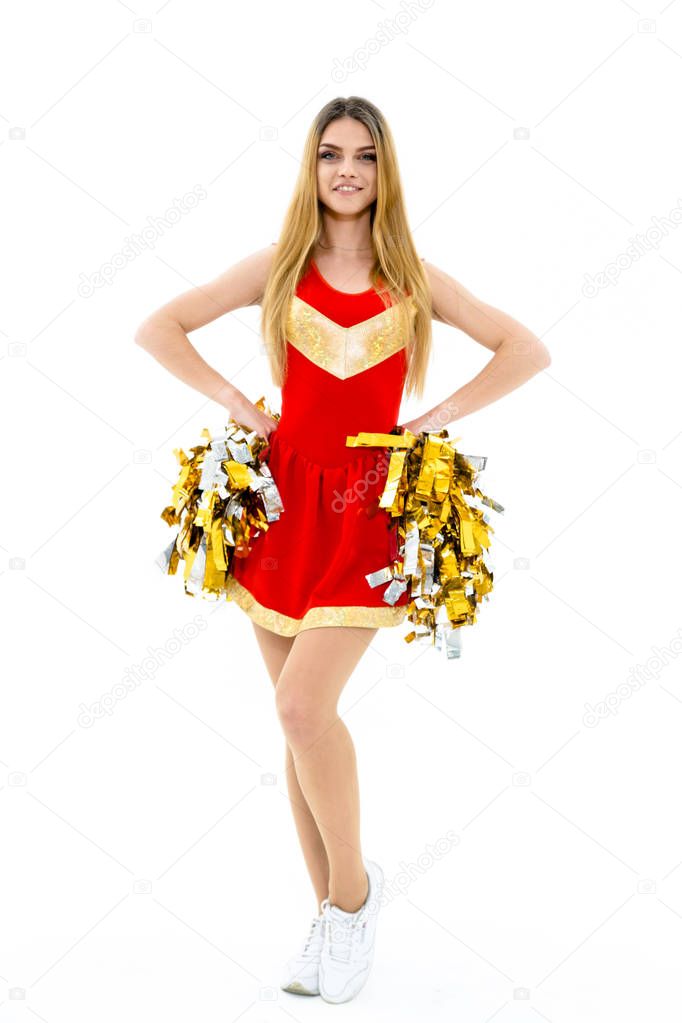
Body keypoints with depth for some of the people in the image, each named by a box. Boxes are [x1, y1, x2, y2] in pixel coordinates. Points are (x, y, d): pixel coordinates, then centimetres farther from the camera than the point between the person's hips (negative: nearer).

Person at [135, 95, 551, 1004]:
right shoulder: (278, 267, 6)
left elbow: (527, 351, 7)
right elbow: (157, 328, 9)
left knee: (302, 707, -15)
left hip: (370, 504, -2)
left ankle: (354, 883, 9)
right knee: (303, 718, 6)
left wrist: (438, 418, -1)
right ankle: (333, 913, 21)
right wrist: (235, 404, 0)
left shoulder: (415, 278, 5)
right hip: (282, 494, 2)